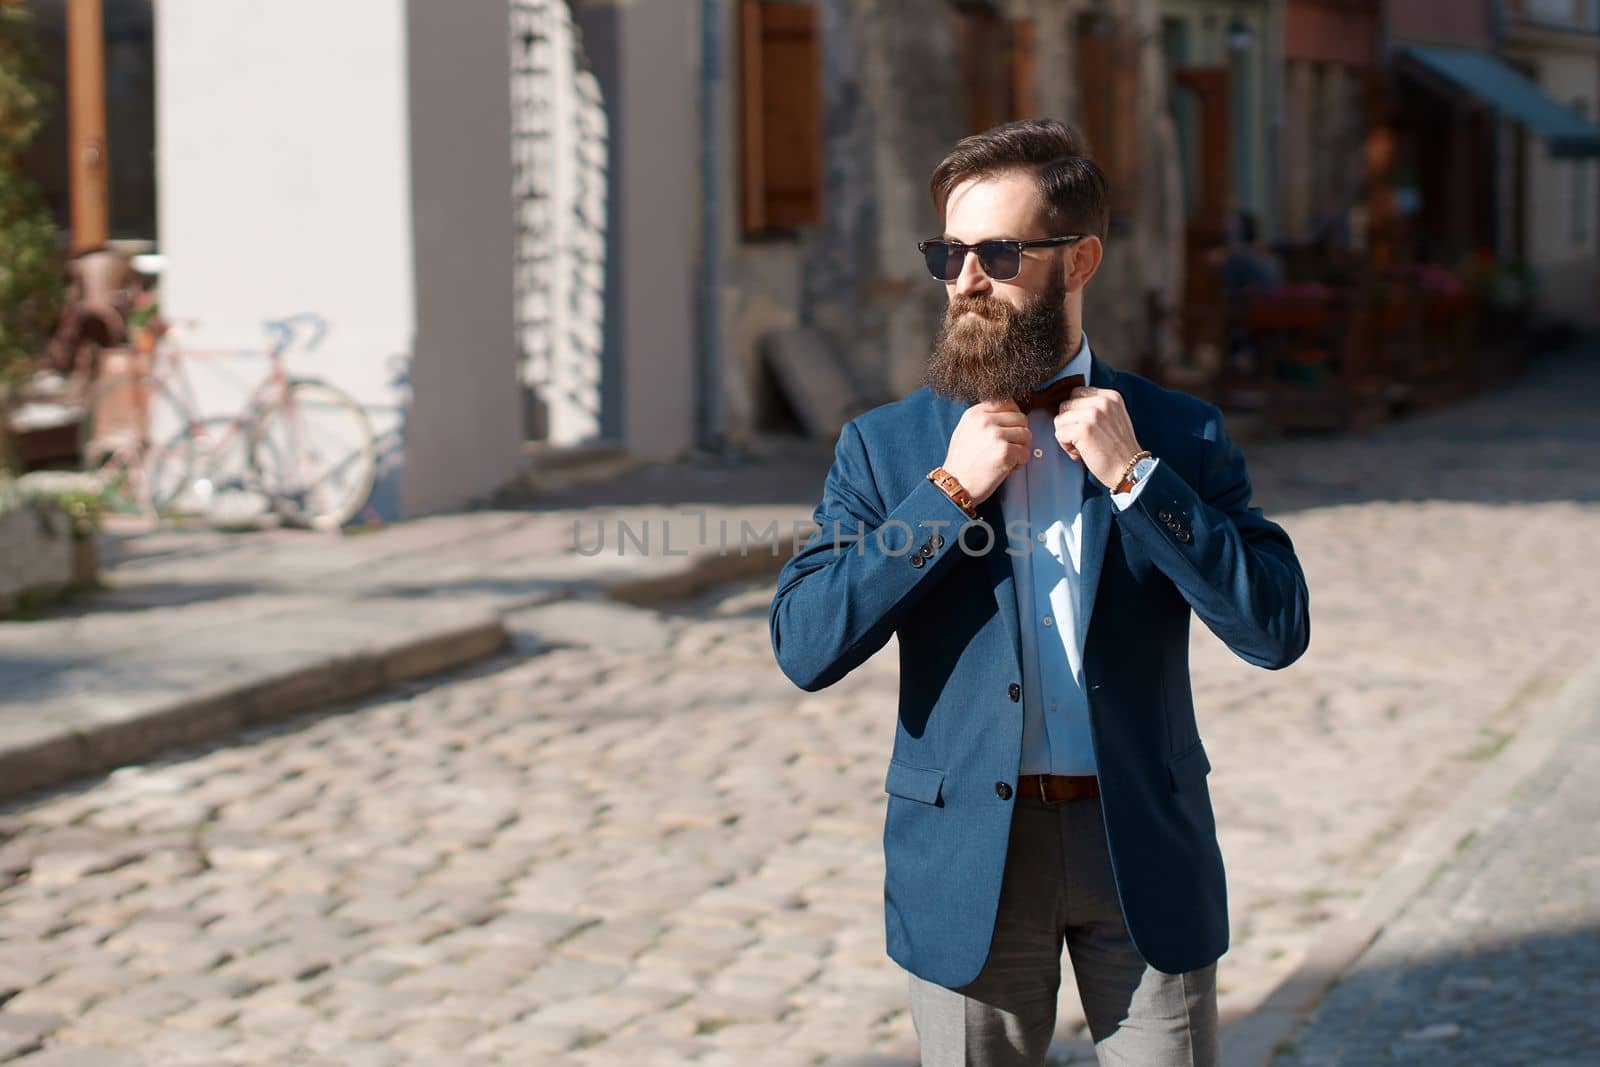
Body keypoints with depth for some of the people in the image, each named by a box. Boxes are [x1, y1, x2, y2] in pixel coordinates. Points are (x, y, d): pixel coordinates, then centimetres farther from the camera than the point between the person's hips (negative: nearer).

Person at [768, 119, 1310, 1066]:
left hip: (1144, 851, 0)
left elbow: (1277, 630, -10)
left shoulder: (1179, 434, 0)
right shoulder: (886, 446, 0)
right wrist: (949, 491, -15)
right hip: (970, 859, 0)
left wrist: (1135, 476, -16)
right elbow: (804, 648, -11)